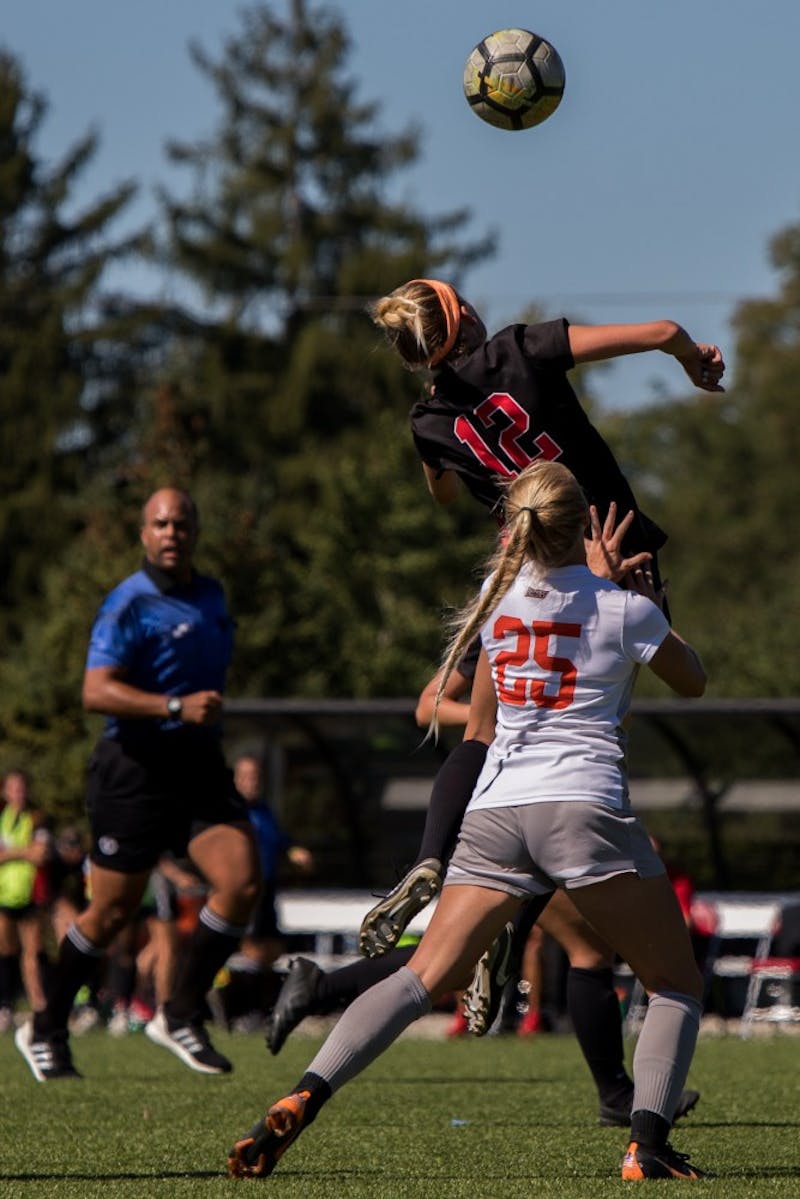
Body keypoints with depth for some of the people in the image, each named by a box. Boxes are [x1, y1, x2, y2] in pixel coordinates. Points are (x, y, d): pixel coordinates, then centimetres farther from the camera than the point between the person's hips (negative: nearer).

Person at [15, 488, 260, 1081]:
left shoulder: (211, 595, 13)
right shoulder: (129, 604, -12)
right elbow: (96, 691, -23)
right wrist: (176, 707, -32)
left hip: (200, 765, 6)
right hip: (136, 770, -6)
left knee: (242, 882, -13)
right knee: (111, 913, 0)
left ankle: (181, 1016, 1)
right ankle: (46, 1030, 20)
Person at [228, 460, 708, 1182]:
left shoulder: (498, 595, 13)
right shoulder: (622, 608, 2)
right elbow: (694, 682, 22)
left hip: (494, 810, 4)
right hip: (587, 809, -4)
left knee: (424, 978, -1)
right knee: (676, 986, 10)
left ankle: (306, 1095, -21)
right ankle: (649, 1142, -9)